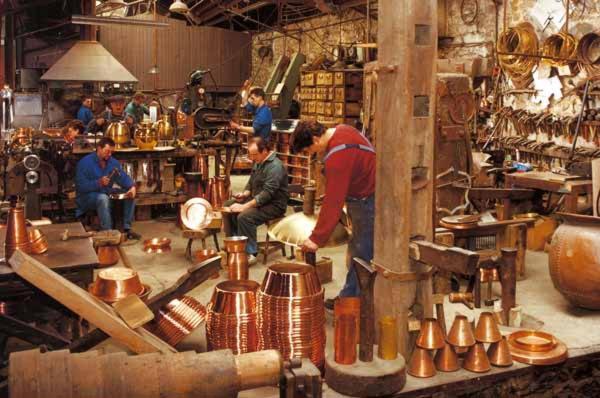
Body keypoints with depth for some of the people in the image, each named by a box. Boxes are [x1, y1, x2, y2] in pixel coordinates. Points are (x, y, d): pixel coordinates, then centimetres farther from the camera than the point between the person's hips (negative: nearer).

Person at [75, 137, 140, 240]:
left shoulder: (113, 162, 4)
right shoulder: (85, 162, -15)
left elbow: (123, 177, -1)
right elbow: (80, 186, -20)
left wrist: (132, 187, -23)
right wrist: (98, 183, -33)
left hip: (107, 192, 7)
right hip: (88, 195, -6)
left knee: (130, 194, -10)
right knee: (103, 198, -38)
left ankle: (127, 228, -9)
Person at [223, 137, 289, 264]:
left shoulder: (275, 166, -22)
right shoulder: (258, 162, 8)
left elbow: (267, 193, -29)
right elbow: (251, 183, 21)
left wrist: (244, 206, -31)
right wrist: (245, 194, -2)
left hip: (274, 205, -10)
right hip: (257, 199, 10)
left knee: (244, 216, -31)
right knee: (227, 206, 3)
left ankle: (250, 253, -18)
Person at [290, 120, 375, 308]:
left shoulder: (337, 157, -26)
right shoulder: (340, 131, 3)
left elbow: (333, 202, -24)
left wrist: (317, 239, -18)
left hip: (368, 203, -11)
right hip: (364, 198, 11)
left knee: (360, 256, -4)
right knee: (356, 252, 17)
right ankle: (348, 298, 28)